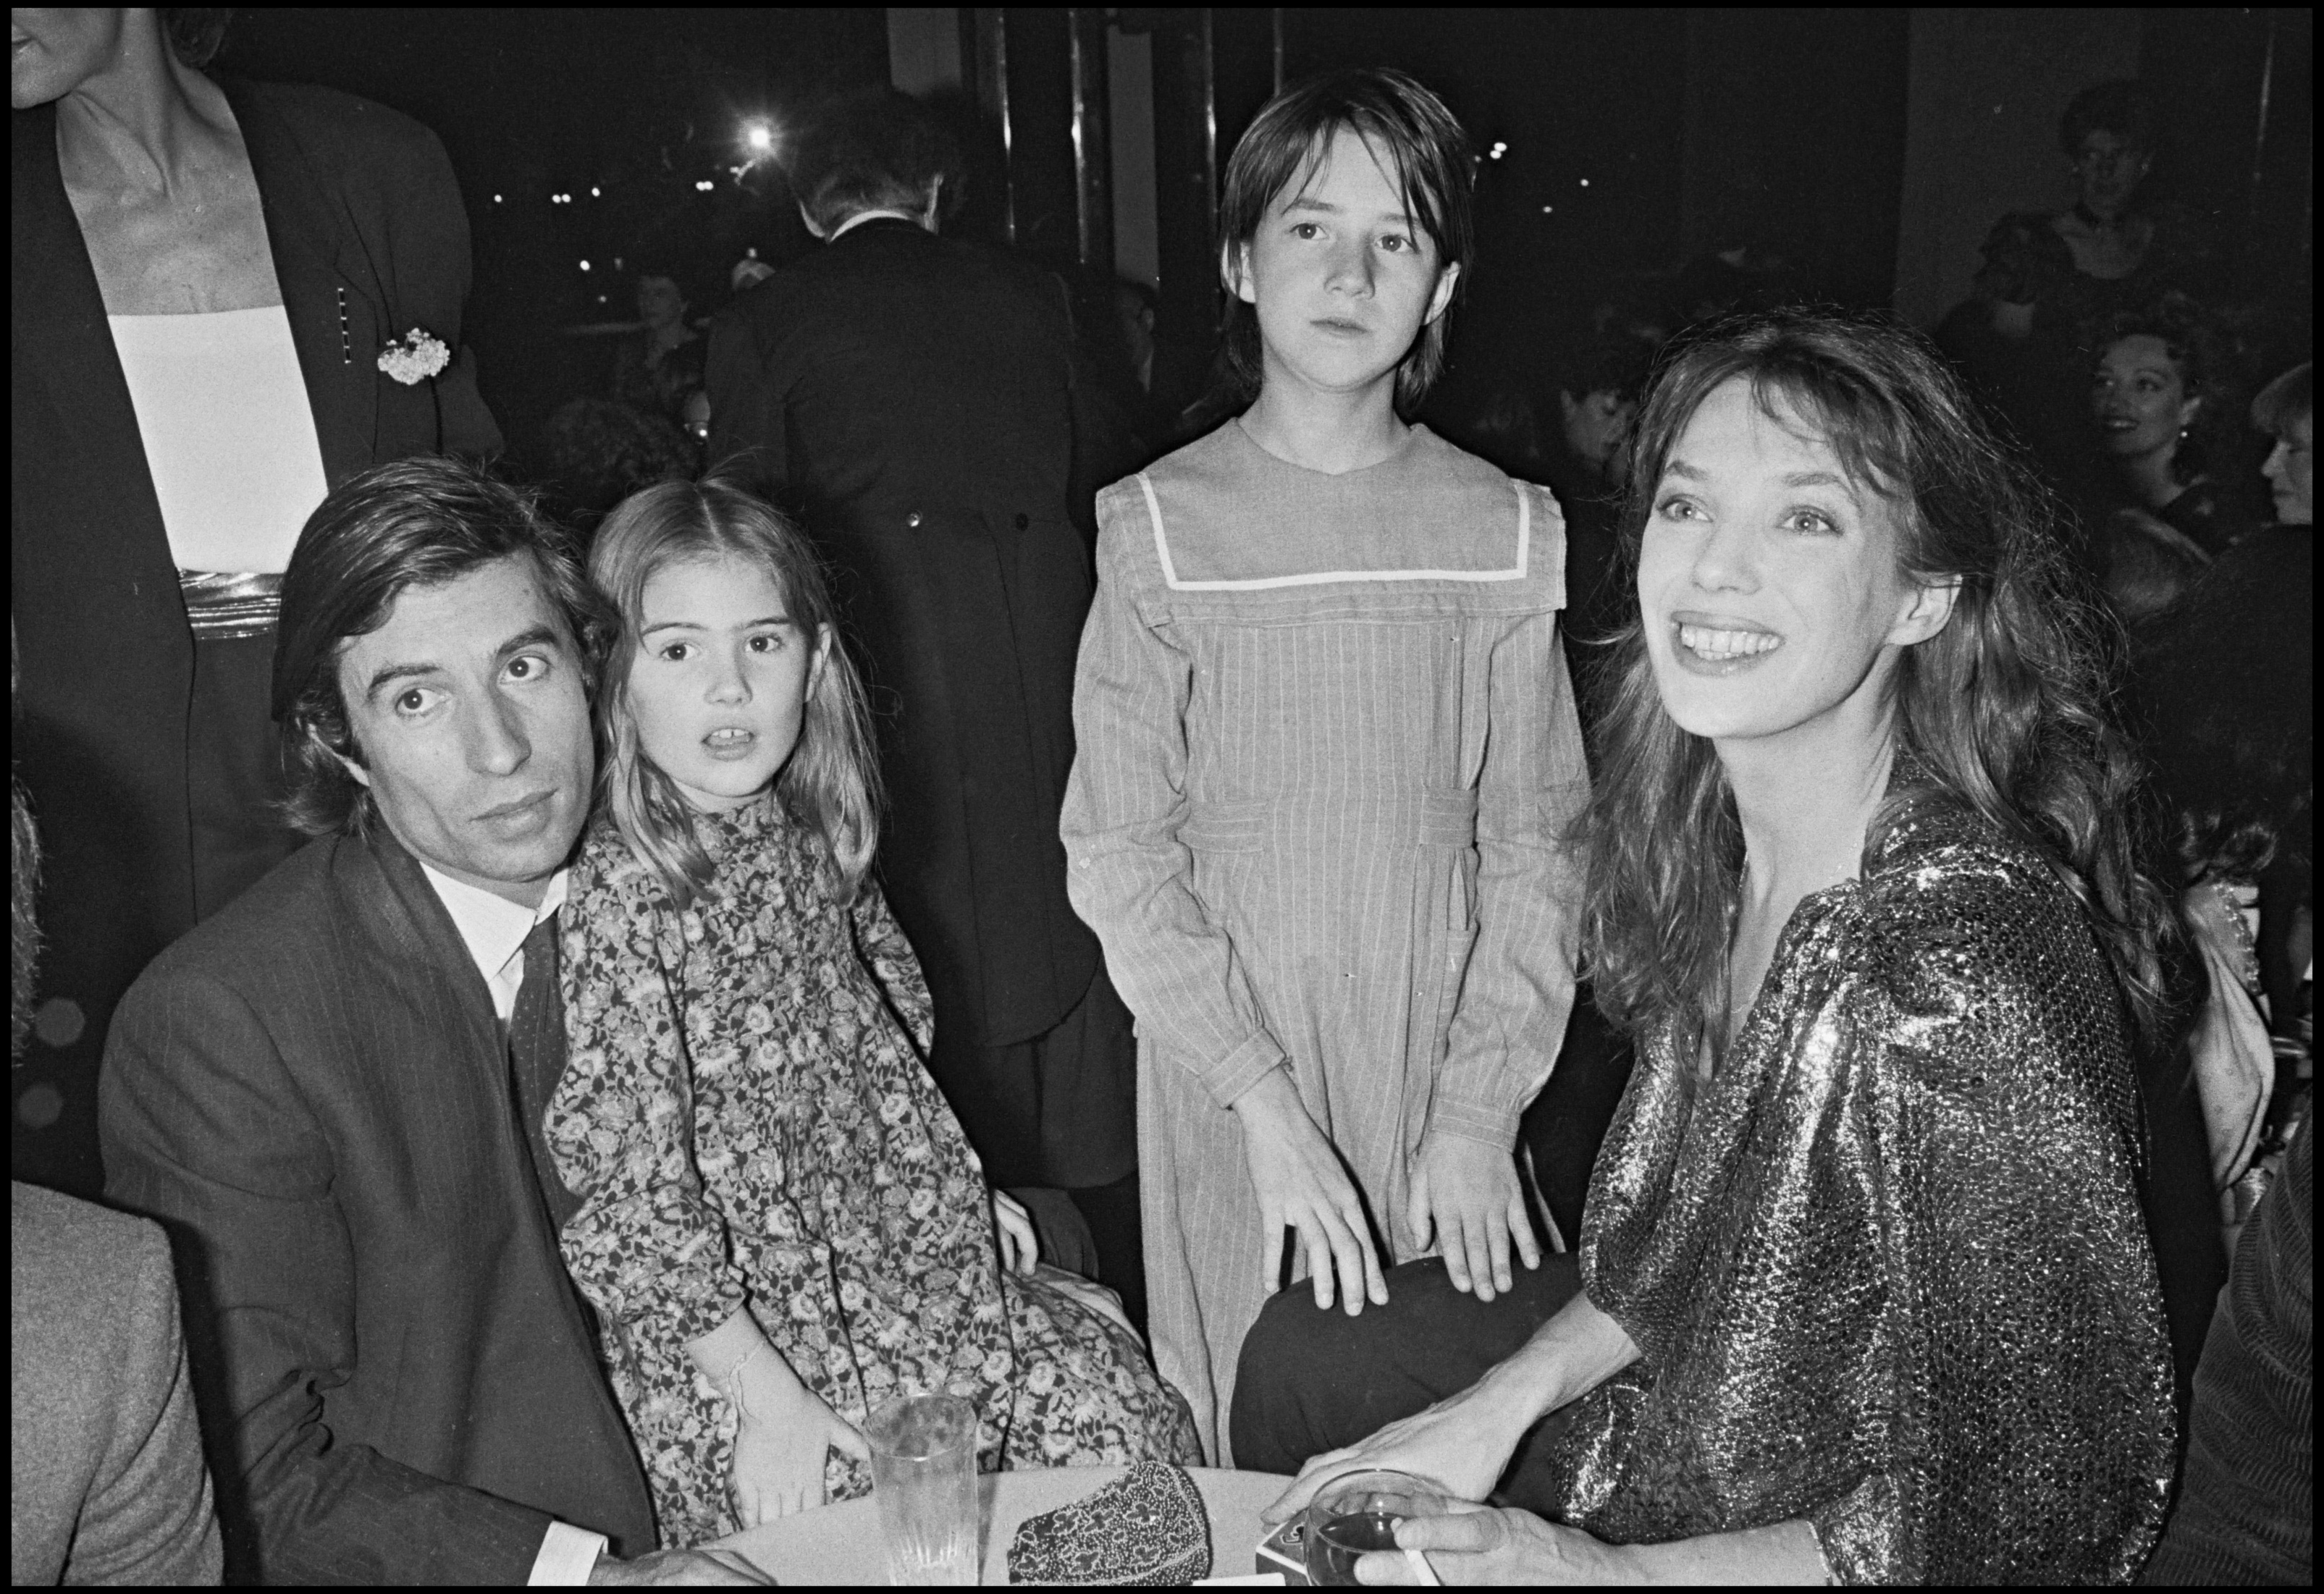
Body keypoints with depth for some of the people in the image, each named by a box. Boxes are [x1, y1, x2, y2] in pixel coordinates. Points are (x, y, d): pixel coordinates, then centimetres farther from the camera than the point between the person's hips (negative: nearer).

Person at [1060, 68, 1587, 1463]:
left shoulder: (1503, 534, -2)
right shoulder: (1162, 527, -6)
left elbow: (1538, 845, -1)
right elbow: (1120, 853, -8)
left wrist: (1479, 1112, -8)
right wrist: (1267, 1104, -14)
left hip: (1442, 1076, 1)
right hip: (1227, 1090, -1)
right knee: (1254, 1457, 12)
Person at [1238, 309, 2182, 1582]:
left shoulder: (1962, 984, -33)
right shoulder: (1721, 842, -9)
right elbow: (1696, 1240, 4)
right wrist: (1506, 1396, -7)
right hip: (1671, 1410, 7)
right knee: (1299, 1352, 13)